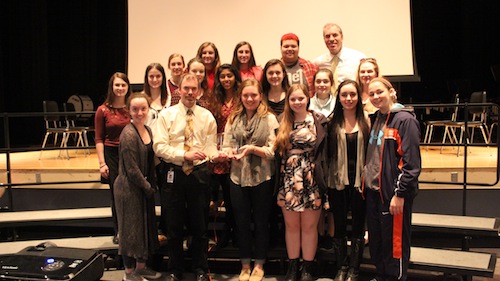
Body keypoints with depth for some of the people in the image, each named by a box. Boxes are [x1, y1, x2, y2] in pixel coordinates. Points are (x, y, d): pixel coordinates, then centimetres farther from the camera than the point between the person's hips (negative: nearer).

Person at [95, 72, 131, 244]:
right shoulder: (103, 110, -1)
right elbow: (99, 139, 0)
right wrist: (102, 163, -6)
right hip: (112, 154, -1)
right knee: (116, 193, 5)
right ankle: (118, 231, 20)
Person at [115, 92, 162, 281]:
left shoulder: (147, 131, 7)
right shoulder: (128, 134, -19)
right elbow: (132, 169, -20)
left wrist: (153, 184, 6)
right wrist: (148, 187, -11)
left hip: (145, 187, 8)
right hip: (129, 188, -8)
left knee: (146, 226, 17)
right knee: (131, 229, 4)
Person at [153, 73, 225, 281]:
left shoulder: (207, 116, 5)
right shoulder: (166, 115, 0)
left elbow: (210, 145, 1)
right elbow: (159, 146, -8)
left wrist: (215, 155, -22)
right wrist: (185, 155, -19)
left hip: (199, 173, 1)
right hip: (174, 174, -1)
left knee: (200, 225, 10)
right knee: (174, 226, 9)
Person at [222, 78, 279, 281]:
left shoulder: (269, 119, -5)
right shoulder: (233, 118, 6)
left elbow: (273, 150, -9)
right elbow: (226, 146, 5)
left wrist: (253, 149, -23)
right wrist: (230, 152, -17)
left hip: (261, 178, -3)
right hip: (238, 177, 3)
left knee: (261, 222, 10)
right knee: (242, 222, 11)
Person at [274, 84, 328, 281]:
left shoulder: (319, 121, 0)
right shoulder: (282, 123, 8)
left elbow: (324, 152, -4)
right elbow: (278, 153, 7)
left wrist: (323, 181, -10)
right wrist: (278, 184, 2)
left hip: (311, 182, -2)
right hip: (288, 182, 3)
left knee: (309, 226, 5)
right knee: (291, 225, 10)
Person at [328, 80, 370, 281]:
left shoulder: (366, 120, 0)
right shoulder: (332, 122, 0)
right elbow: (325, 151, -1)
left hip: (359, 181, 0)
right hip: (337, 181, 0)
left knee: (358, 226, 9)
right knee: (339, 225, 9)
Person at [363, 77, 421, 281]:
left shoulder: (405, 119, -11)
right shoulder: (375, 119, 12)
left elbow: (411, 162, -16)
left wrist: (400, 193, -18)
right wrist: (366, 183, 14)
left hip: (393, 194, -8)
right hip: (373, 191, 8)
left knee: (395, 241, 3)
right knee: (376, 239, 16)